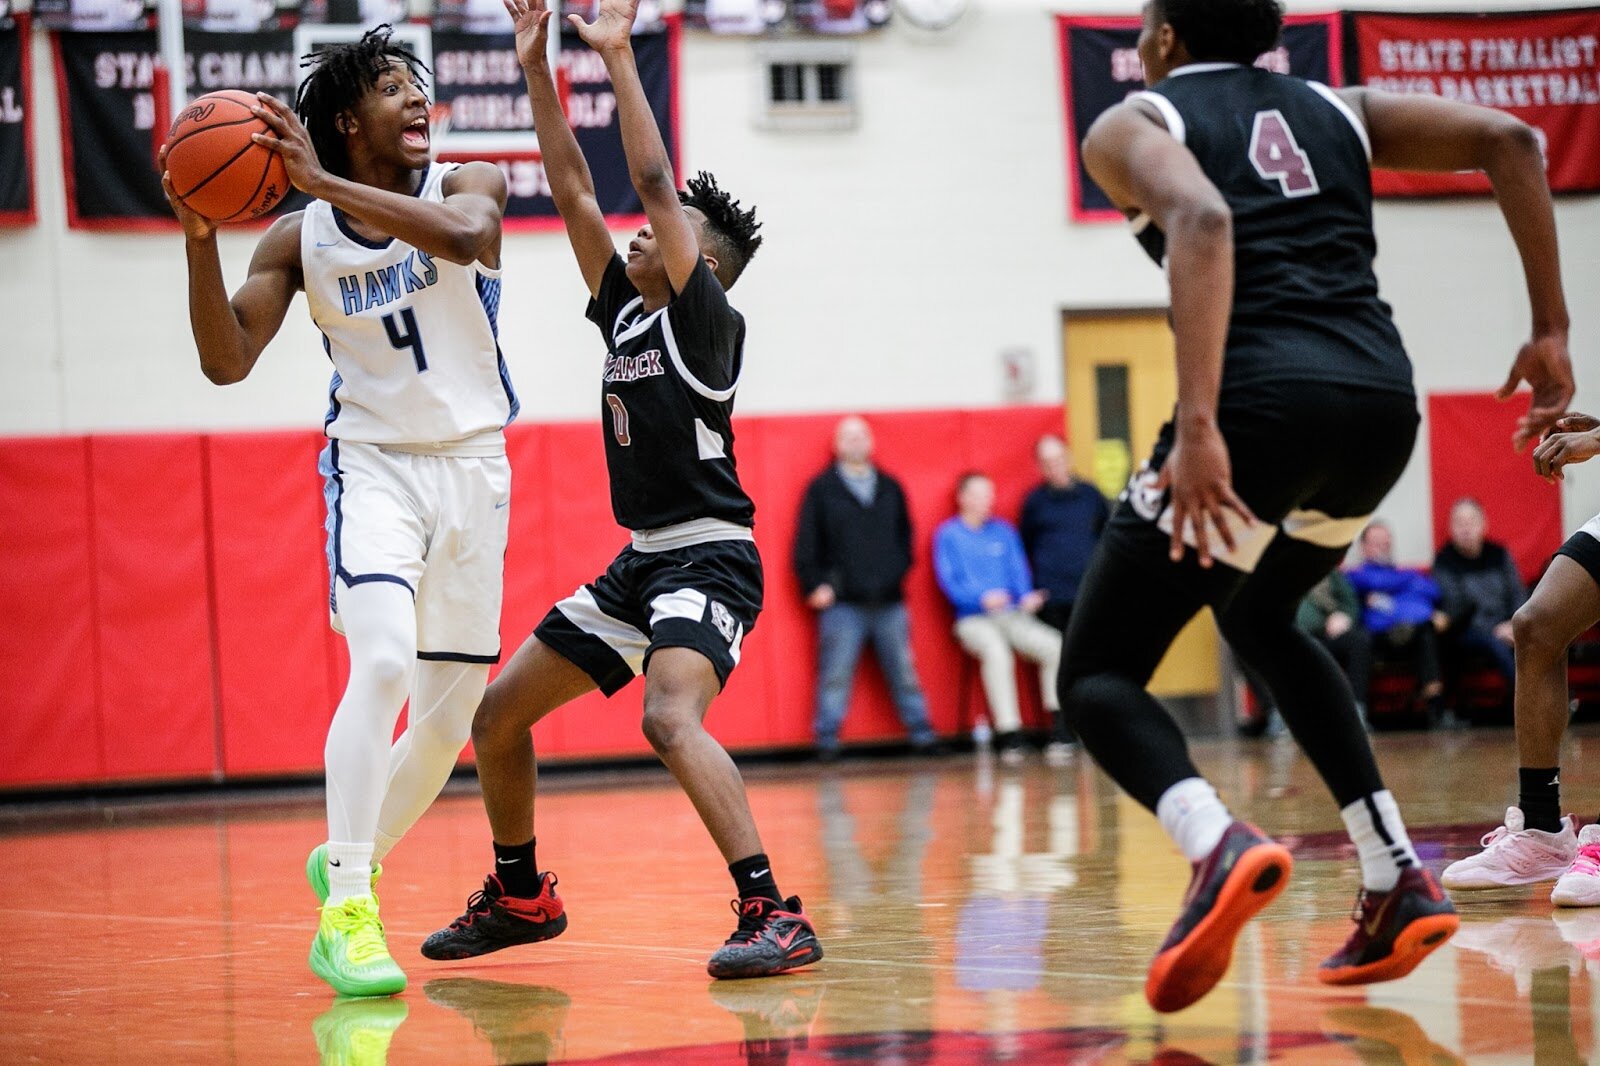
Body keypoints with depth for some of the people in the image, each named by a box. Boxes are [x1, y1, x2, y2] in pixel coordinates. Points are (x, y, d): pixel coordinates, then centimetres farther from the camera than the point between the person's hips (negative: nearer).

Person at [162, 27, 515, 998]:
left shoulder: (470, 184, -4)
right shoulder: (300, 240, -2)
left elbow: (464, 235, -29)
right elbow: (227, 362, -8)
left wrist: (324, 183, -33)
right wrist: (200, 239, -21)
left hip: (473, 469, 2)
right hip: (375, 466, -2)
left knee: (451, 716, 7)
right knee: (384, 665, -26)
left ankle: (351, 859, 32)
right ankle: (346, 911, -23)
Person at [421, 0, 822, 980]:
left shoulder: (707, 320, -10)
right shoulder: (624, 310, 11)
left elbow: (656, 181, -19)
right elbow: (574, 189, 9)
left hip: (710, 560, -9)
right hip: (641, 562, 9)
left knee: (672, 718, -33)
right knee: (496, 715, 12)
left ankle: (774, 915, -33)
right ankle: (522, 895, 29)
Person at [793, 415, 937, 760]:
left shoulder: (890, 488, 14)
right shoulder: (821, 490, 3)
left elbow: (906, 537, 20)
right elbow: (806, 545, 2)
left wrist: (900, 571, 6)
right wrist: (814, 585, -6)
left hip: (890, 602, 3)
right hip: (842, 604, -3)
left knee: (904, 673, 7)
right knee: (835, 676, -4)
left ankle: (921, 732, 13)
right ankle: (827, 740, 1)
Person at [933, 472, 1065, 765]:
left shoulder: (1004, 531, 17)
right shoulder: (948, 534, 5)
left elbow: (1019, 572, 12)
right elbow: (948, 582, -4)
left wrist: (1027, 596, -10)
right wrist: (982, 598, -20)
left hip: (1013, 616, 4)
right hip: (973, 619, -4)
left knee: (1054, 645, -24)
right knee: (997, 652, -37)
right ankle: (1009, 737, -38)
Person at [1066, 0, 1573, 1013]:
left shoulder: (1134, 123, 10)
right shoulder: (1338, 110, 25)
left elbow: (1203, 219, -13)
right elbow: (1510, 140, 11)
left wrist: (1197, 423, -22)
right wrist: (1550, 331, 11)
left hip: (1262, 399, -6)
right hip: (1382, 398, 6)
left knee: (1096, 674, 6)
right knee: (1260, 615, 33)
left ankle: (1219, 845, -26)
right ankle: (1401, 882, 20)